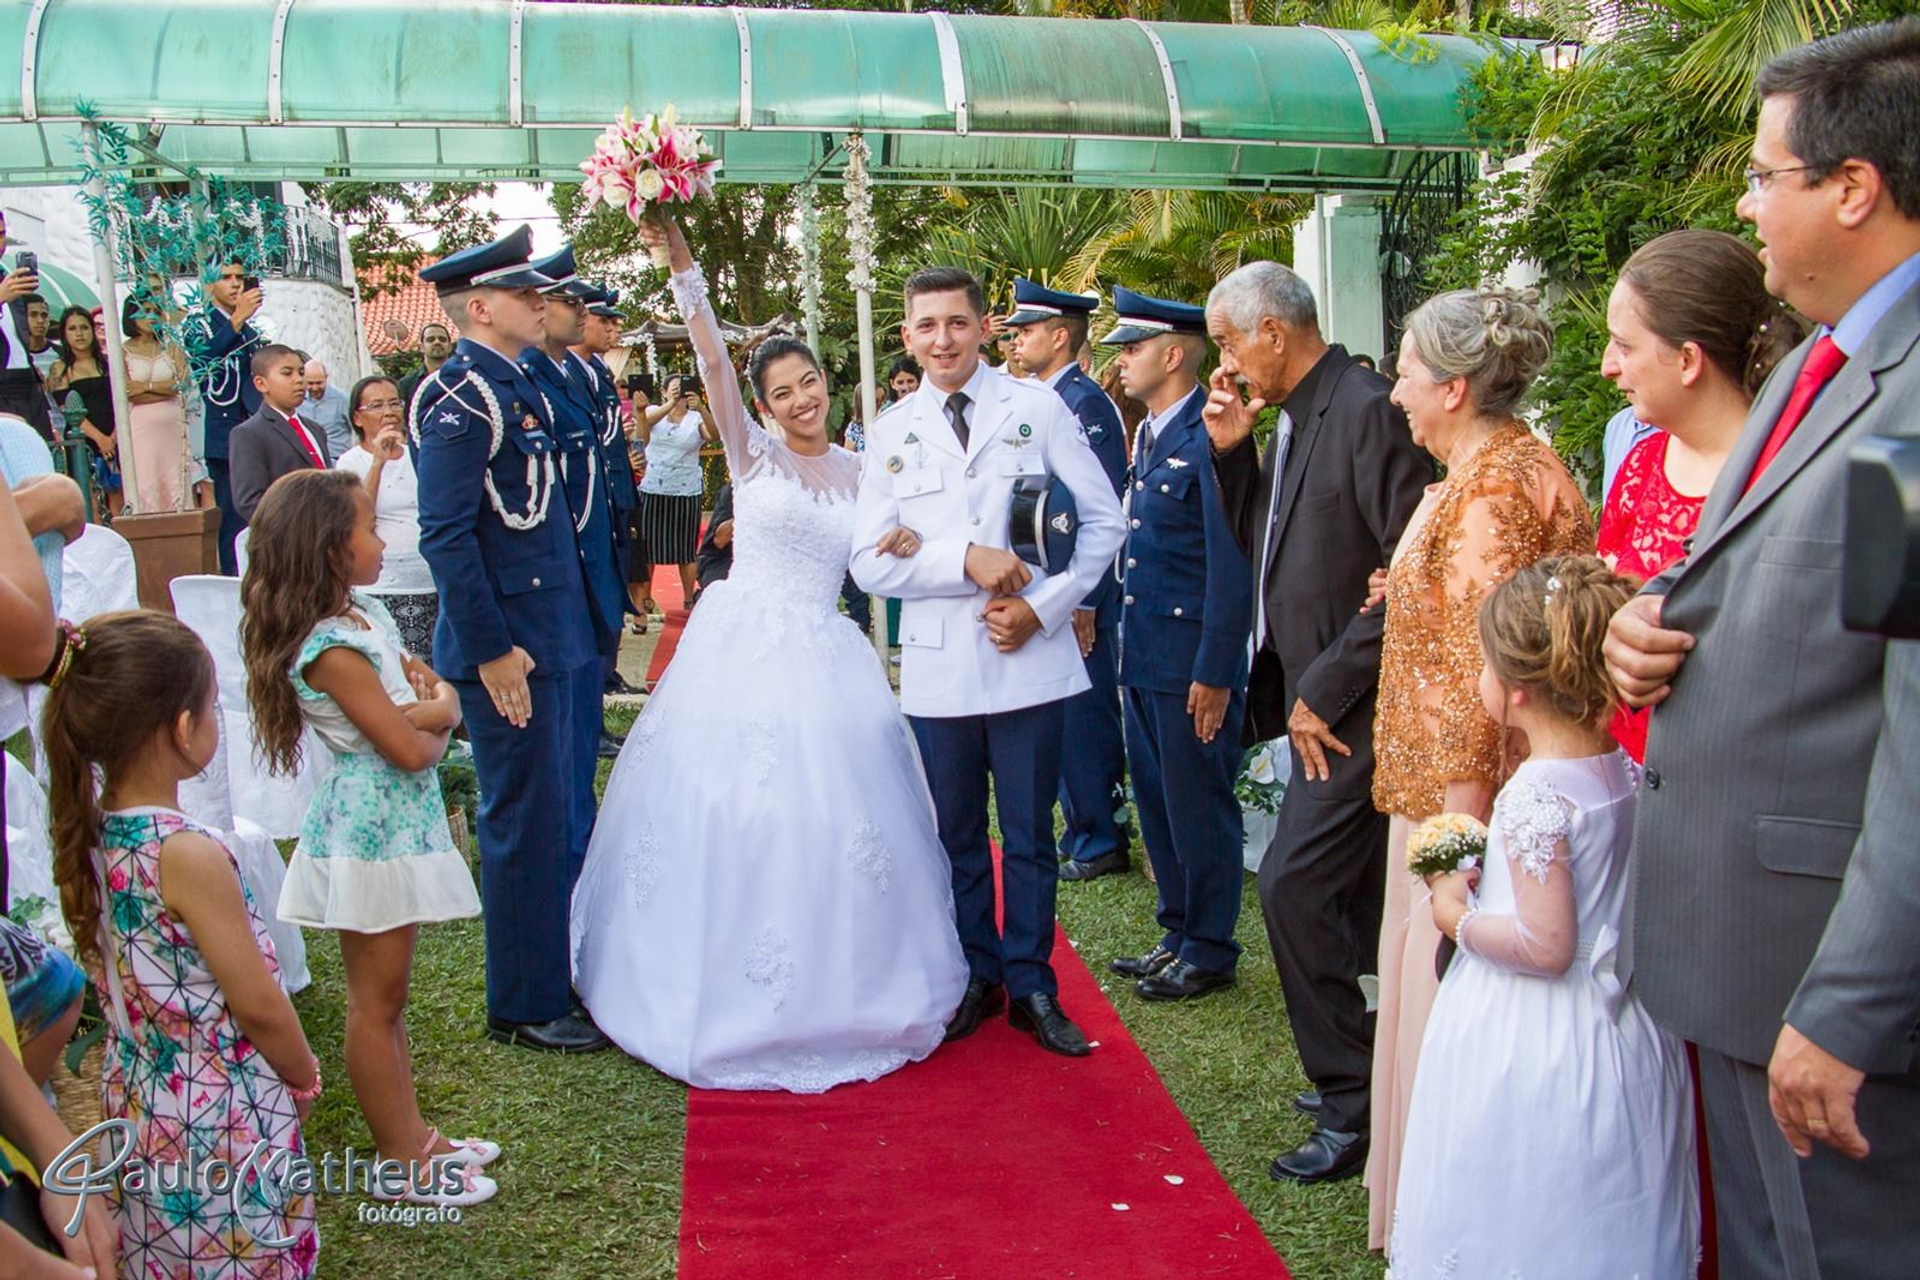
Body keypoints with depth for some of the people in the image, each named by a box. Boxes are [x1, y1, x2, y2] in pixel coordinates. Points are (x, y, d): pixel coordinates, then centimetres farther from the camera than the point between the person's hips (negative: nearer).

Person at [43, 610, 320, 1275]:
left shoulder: (87, 838, -2)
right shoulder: (189, 857, -26)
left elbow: (124, 984, 9)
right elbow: (258, 1004, -19)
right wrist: (305, 1076, -1)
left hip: (135, 1109, 8)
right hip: (225, 1124, -8)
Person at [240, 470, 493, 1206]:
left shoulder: (366, 614, 6)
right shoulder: (333, 650, -22)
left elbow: (439, 690, 8)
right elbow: (409, 750, -21)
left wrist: (426, 707, -14)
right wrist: (438, 716, -1)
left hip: (397, 823, 9)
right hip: (371, 831, -9)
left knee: (386, 998, 18)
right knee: (376, 1004, 4)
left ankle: (412, 1137, 31)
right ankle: (404, 1166, 16)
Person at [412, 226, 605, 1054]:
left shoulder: (512, 387, 14)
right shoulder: (459, 398, -14)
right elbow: (446, 536, -20)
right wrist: (490, 650, -21)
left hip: (554, 638, 10)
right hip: (511, 648, -10)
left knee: (560, 815, 17)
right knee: (524, 823, 0)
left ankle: (564, 973, 32)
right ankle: (523, 1007, 14)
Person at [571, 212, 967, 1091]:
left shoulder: (858, 471, 11)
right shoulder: (752, 454, 1)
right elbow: (711, 359, -11)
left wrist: (906, 546, -8)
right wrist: (680, 263, -22)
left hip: (824, 659, 3)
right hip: (740, 648, -2)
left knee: (827, 814, 5)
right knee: (731, 816, 0)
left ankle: (841, 983, 23)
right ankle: (732, 990, 17)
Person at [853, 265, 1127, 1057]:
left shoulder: (1038, 410, 1)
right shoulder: (890, 434, 5)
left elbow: (1105, 521, 1)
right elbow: (870, 562, 0)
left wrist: (1045, 605, -11)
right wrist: (966, 560, -15)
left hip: (1030, 660, -2)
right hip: (939, 667, 2)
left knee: (1029, 834, 9)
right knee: (957, 837, 14)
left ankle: (1032, 987, 25)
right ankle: (977, 978, 32)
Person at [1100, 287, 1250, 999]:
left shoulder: (1210, 439, -16)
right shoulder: (1149, 436, 13)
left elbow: (1231, 564, -18)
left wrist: (1214, 673, -18)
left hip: (1193, 662, -9)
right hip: (1145, 657, 9)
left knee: (1199, 806, 4)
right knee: (1156, 804, 17)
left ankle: (1209, 953, 19)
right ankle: (1178, 935, 31)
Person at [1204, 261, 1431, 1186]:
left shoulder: (1369, 412, -16)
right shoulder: (1296, 422, 13)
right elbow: (1261, 549, 16)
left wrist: (1324, 691, -18)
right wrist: (1233, 453, 3)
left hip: (1352, 709, -9)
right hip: (1321, 702, 9)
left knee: (1294, 886, -9)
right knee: (1348, 898, 16)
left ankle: (1352, 1110, 5)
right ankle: (1367, 1075, 30)